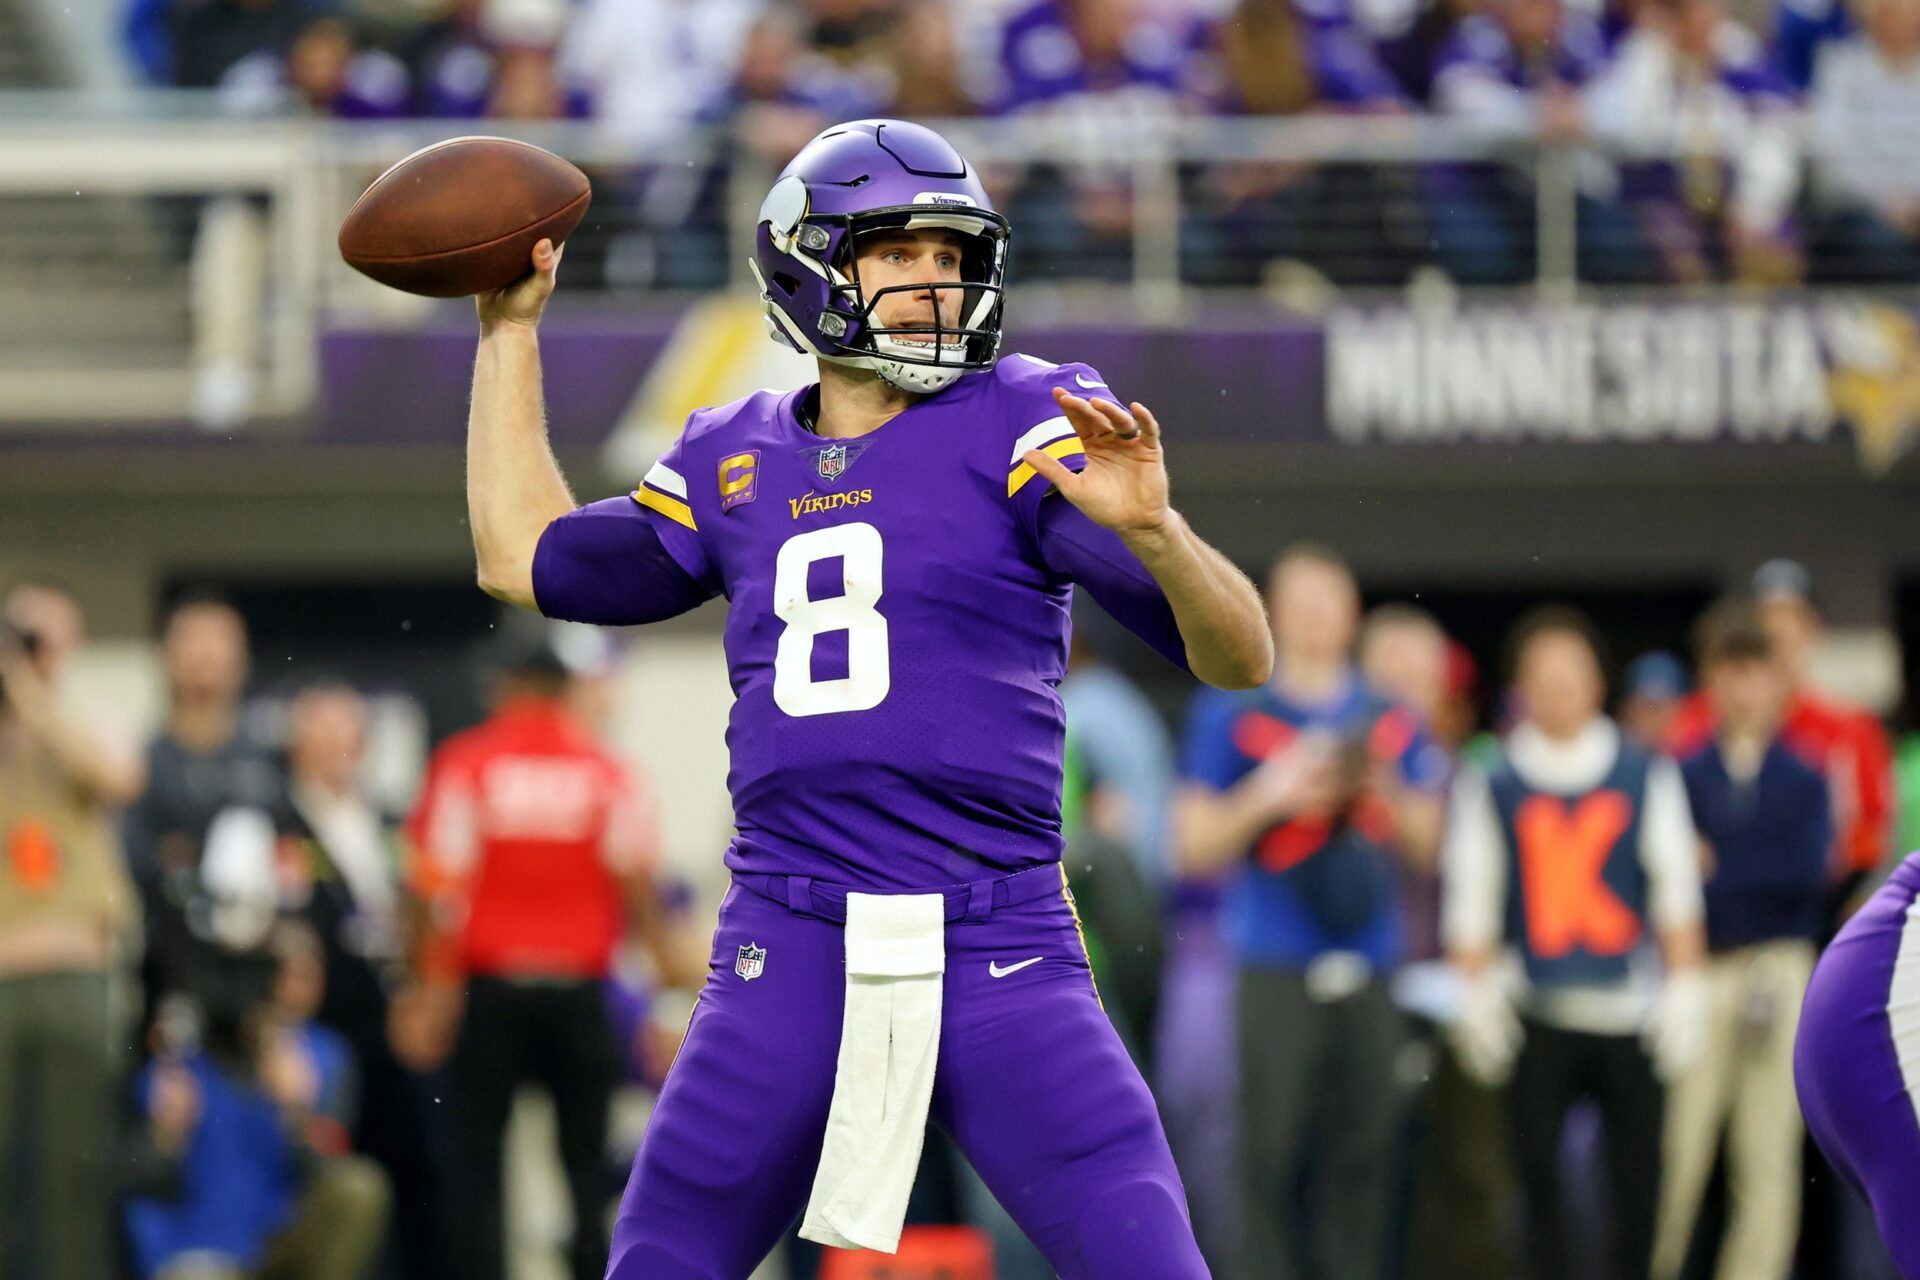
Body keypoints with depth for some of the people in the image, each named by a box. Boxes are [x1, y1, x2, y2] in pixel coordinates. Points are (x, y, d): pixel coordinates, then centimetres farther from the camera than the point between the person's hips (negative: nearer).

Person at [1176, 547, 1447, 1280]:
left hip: (1369, 970, 3)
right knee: (1271, 1148, -9)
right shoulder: (1233, 717, 5)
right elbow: (1196, 846, 3)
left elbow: (1425, 849, 15)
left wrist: (1386, 793, -4)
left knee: (1363, 1151, 1)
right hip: (1277, 969, -3)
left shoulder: (1390, 723, 14)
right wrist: (1269, 797, -11)